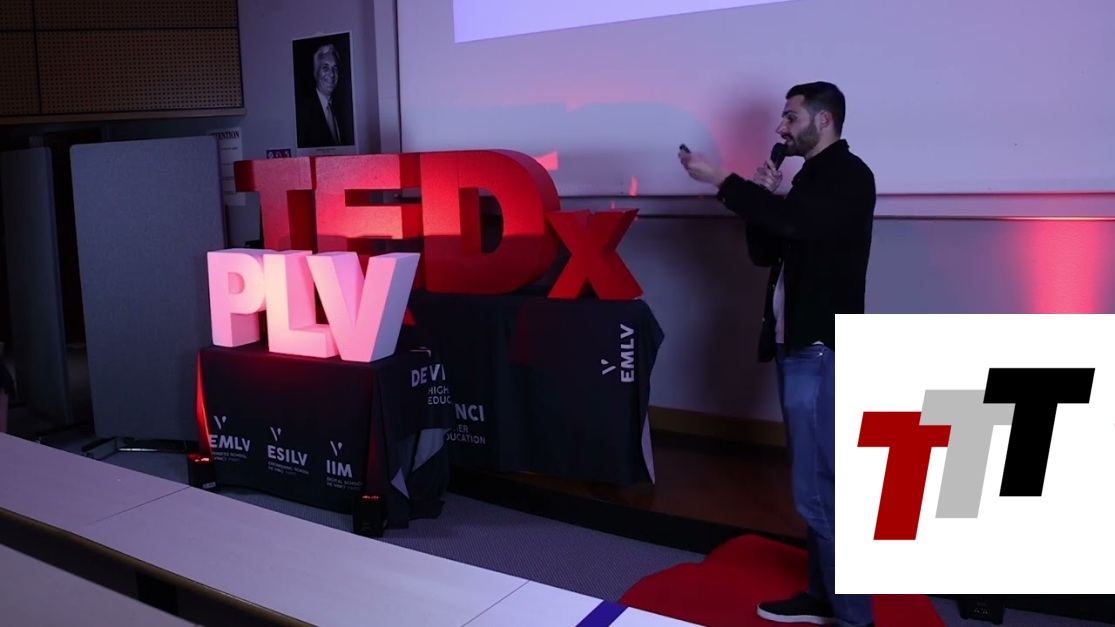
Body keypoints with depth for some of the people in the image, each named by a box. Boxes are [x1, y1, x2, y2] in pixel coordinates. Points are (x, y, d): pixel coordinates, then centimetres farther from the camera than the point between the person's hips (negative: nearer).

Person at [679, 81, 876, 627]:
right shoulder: (810, 179, 18)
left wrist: (719, 180, -20)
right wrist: (763, 199, 3)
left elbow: (793, 219, -27)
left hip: (821, 350, -9)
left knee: (820, 491, -7)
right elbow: (765, 253, 17)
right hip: (797, 346, 9)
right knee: (817, 485, 15)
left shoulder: (848, 176, -8)